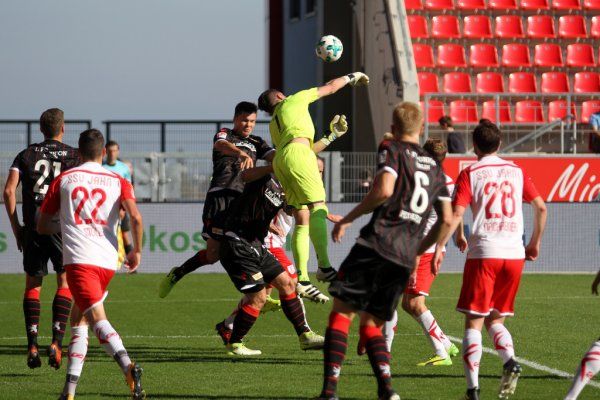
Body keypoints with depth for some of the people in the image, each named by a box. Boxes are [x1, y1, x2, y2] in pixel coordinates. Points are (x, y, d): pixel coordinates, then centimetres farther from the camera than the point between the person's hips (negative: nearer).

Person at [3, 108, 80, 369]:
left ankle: (32, 346, 3)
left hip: (33, 228, 2)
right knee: (65, 283, 9)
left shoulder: (26, 155, 8)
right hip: (62, 227, -2)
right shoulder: (72, 155, 4)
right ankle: (56, 342, -6)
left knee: (32, 285, 12)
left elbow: (9, 191, -2)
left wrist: (15, 227, 4)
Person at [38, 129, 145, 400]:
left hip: (78, 258, -3)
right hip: (108, 261, 3)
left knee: (97, 318, -17)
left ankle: (128, 367, -43)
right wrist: (137, 251, 9)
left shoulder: (63, 180, 12)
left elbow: (42, 226, 19)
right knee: (78, 320, 17)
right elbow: (136, 218, -5)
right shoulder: (118, 182, 12)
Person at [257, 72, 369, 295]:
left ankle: (302, 279, -3)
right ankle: (324, 266, -32)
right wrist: (352, 77, 40)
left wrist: (330, 138, 43)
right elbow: (329, 88, 25)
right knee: (317, 207, -16)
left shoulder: (273, 125, 34)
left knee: (302, 220, 5)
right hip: (296, 153, -7)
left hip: (280, 160, 7)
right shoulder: (293, 101, 19)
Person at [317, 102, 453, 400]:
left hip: (376, 245, -6)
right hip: (405, 258, 6)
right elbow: (447, 220, 18)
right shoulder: (435, 167, 20)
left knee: (341, 311, -1)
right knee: (371, 325, 13)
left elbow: (384, 189, -16)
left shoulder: (392, 150, 2)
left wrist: (348, 218, -8)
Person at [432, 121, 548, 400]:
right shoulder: (516, 172, 12)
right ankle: (510, 361, -13)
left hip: (483, 254, -3)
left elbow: (457, 213, -9)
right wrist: (535, 243, 21)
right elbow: (541, 207, 10)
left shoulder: (470, 174, 1)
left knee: (473, 322, 2)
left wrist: (440, 246, -5)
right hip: (514, 254, 3)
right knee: (495, 319, 16)